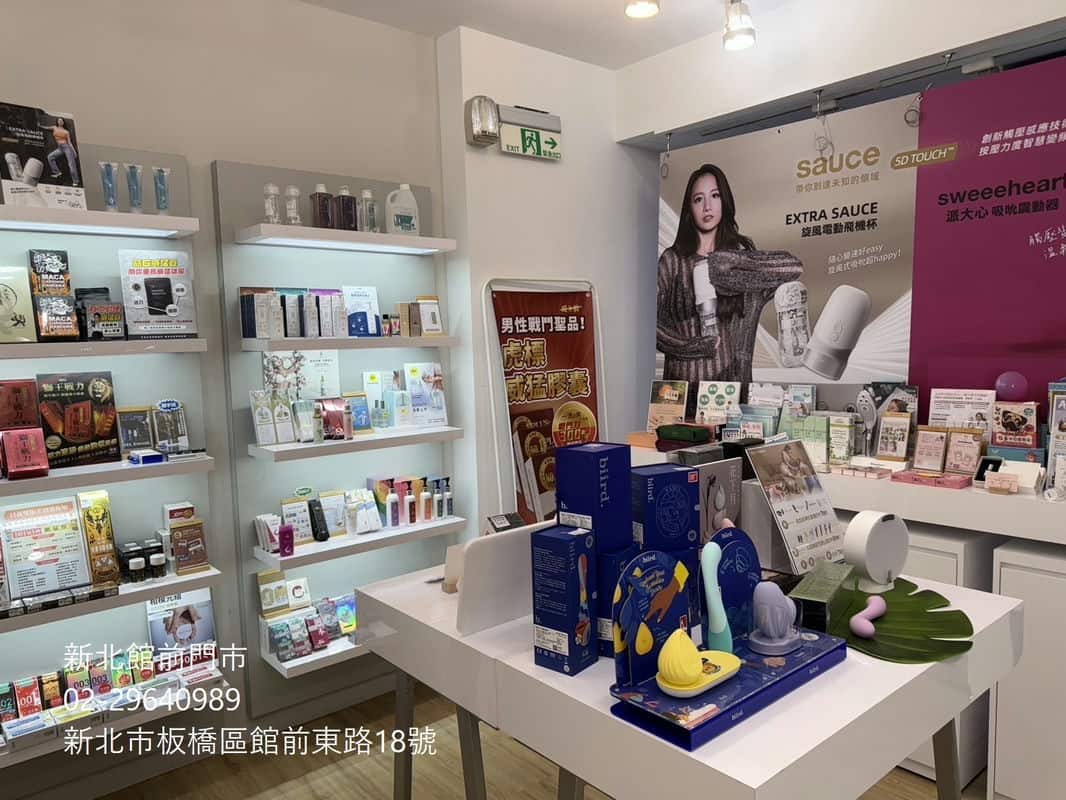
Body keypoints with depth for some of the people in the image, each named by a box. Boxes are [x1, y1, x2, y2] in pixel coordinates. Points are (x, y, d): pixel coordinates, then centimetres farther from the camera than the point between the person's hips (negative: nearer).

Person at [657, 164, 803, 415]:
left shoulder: (740, 251, 8)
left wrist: (726, 262, -14)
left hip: (730, 380, 0)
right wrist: (694, 346, -13)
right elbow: (655, 322, 2)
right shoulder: (672, 259, 6)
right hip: (682, 381, 0)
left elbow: (795, 267, -9)